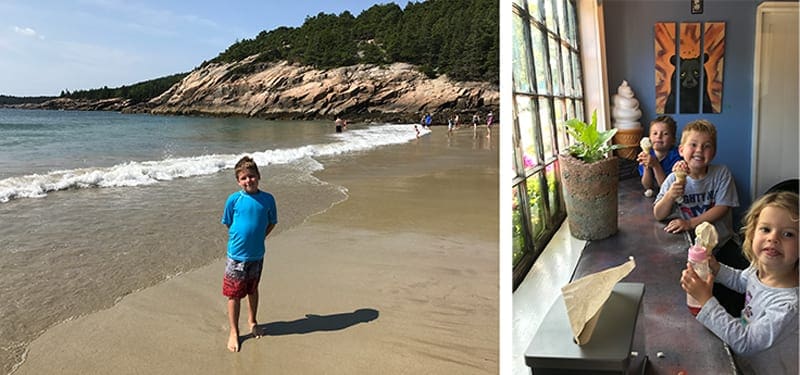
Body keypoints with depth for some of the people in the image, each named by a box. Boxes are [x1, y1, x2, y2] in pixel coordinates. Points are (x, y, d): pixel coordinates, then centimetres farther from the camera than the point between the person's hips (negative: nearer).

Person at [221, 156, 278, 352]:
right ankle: (234, 332, 22)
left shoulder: (267, 199, -7)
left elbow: (272, 223, 6)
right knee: (234, 294, 6)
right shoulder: (234, 199, -11)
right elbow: (228, 224, 3)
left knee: (252, 290, 21)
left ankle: (252, 321, 43)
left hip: (256, 255, 2)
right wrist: (240, 238, 1)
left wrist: (257, 238, 0)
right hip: (236, 255, -2)